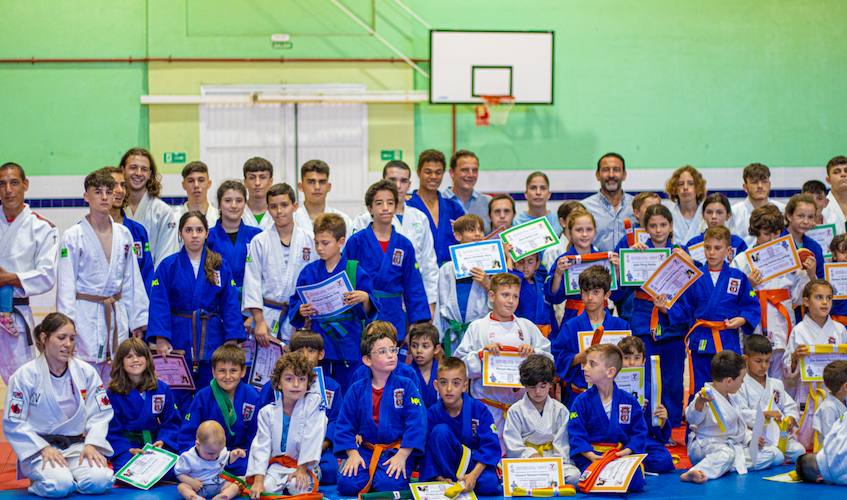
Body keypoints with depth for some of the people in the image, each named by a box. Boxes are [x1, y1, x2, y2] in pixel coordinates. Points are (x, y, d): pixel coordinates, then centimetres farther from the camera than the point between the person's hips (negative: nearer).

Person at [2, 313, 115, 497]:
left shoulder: (86, 372, 1)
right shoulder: (24, 376, -7)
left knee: (99, 481, -26)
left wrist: (91, 444, -14)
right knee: (59, 485, -32)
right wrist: (44, 448, -16)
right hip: (38, 449, -3)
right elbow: (13, 423, -6)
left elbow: (100, 414, 3)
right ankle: (39, 483, 2)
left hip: (77, 446, 3)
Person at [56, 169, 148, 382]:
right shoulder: (73, 236, -4)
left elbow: (132, 281, 12)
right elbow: (66, 284, -6)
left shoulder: (124, 234, 8)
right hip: (86, 315, -4)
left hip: (117, 315, 4)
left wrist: (138, 320, 10)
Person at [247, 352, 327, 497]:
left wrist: (302, 469, -18)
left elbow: (312, 438, -12)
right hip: (277, 465, 1)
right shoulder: (267, 412, 0)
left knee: (298, 487, -31)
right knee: (266, 487, -27)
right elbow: (261, 446, -7)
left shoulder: (314, 402, -7)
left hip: (304, 464, -1)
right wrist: (258, 480, -18)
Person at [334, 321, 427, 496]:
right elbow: (344, 424, 5)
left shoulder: (406, 386, -3)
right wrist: (352, 454, -9)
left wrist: (402, 455, -18)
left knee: (388, 485, -30)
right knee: (347, 485, -22)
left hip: (397, 450, -2)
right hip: (365, 450, 2)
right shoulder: (357, 390, 4)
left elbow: (416, 423, -10)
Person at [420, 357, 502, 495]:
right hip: (447, 463, 1)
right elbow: (428, 451, -9)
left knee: (488, 483, -35)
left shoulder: (479, 409, -12)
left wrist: (474, 475, -27)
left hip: (477, 464, -1)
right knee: (440, 431, -26)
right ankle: (451, 482, -21)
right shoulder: (433, 413, -9)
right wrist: (438, 477, -25)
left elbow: (490, 446, -15)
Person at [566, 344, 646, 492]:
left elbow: (639, 432, 6)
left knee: (636, 481, -23)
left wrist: (627, 451, -12)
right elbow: (576, 435, -5)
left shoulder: (629, 401, 3)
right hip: (589, 456, -2)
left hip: (621, 455, 2)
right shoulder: (582, 401, -1)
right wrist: (591, 456, -20)